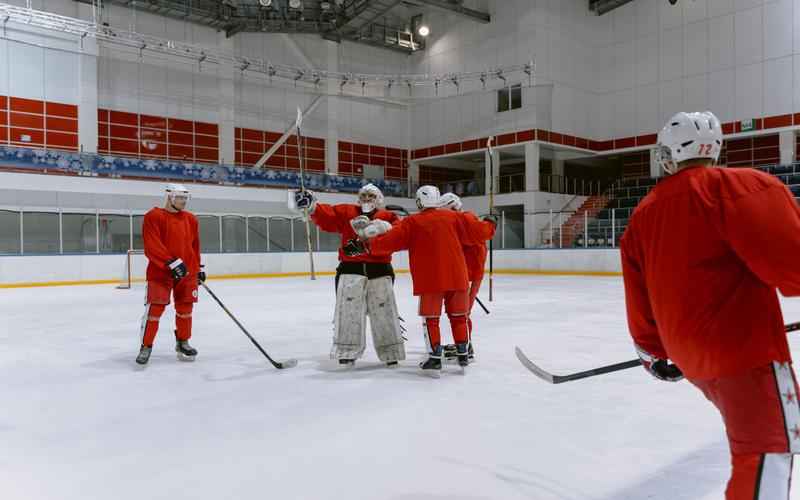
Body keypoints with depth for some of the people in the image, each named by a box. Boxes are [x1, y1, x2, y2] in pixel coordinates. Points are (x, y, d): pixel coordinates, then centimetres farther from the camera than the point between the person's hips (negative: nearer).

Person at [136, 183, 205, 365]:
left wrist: (199, 267, 19)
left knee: (185, 308, 11)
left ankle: (183, 342, 26)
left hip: (187, 272, 6)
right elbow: (152, 246, -17)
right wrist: (172, 262, -25)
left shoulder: (191, 219, 12)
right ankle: (146, 346, 8)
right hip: (160, 272, -5)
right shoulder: (154, 217, -8)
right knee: (154, 308, -5)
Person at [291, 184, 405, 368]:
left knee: (384, 312, 4)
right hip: (351, 269, 0)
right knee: (348, 311, 0)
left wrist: (383, 227, -24)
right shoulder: (345, 212, 8)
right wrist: (311, 206, -24)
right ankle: (347, 352, 12)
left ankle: (390, 352, 17)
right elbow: (327, 215, -6)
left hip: (379, 270, 0)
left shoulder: (388, 216, 7)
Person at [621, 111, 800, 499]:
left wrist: (653, 354, 23)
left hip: (689, 353, 7)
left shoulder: (642, 214, 10)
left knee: (753, 435, 26)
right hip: (744, 346, -7)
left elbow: (640, 303, 13)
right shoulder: (742, 185, -9)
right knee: (766, 450, 2)